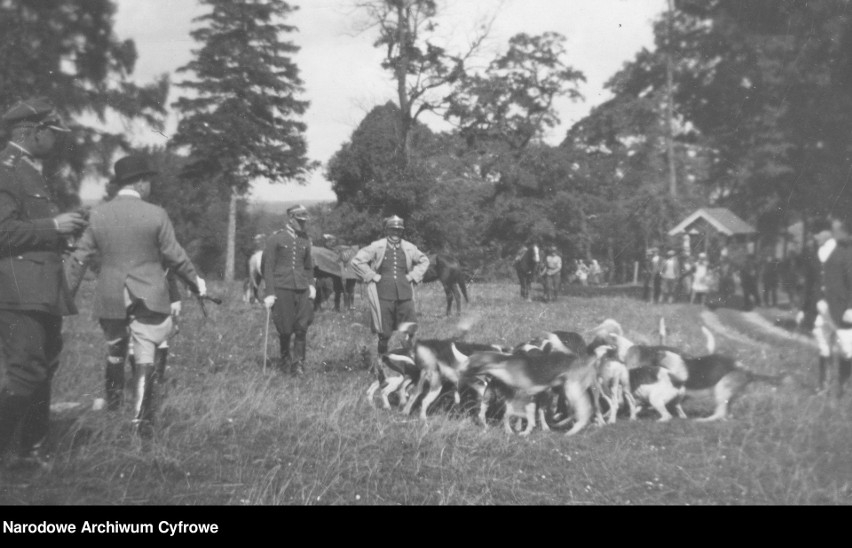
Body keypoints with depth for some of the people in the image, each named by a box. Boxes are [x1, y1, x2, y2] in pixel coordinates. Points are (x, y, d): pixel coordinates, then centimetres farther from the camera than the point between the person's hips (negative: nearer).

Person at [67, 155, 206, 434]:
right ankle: (141, 417, -6)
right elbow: (175, 256, -4)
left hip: (109, 298, 3)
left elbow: (80, 257, 3)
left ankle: (113, 403, 33)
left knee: (115, 352, 21)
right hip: (148, 297, -3)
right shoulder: (156, 214, -9)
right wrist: (195, 281, 11)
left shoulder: (97, 214, 0)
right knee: (146, 356, 0)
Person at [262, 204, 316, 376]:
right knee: (285, 330, -1)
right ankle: (285, 358, 23)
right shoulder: (275, 238, -1)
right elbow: (268, 267, -1)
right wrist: (270, 293, -7)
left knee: (302, 328, -5)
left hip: (302, 289, 4)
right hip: (282, 289, -4)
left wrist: (311, 285, 9)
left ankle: (298, 364, 2)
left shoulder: (305, 239, 13)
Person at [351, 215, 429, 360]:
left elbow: (424, 261, 27)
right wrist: (372, 276, -3)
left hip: (405, 294, 3)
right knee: (384, 332, 0)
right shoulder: (377, 247, 0)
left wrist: (412, 276, 12)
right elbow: (356, 261, 1)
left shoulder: (409, 248, 11)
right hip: (384, 295, -3)